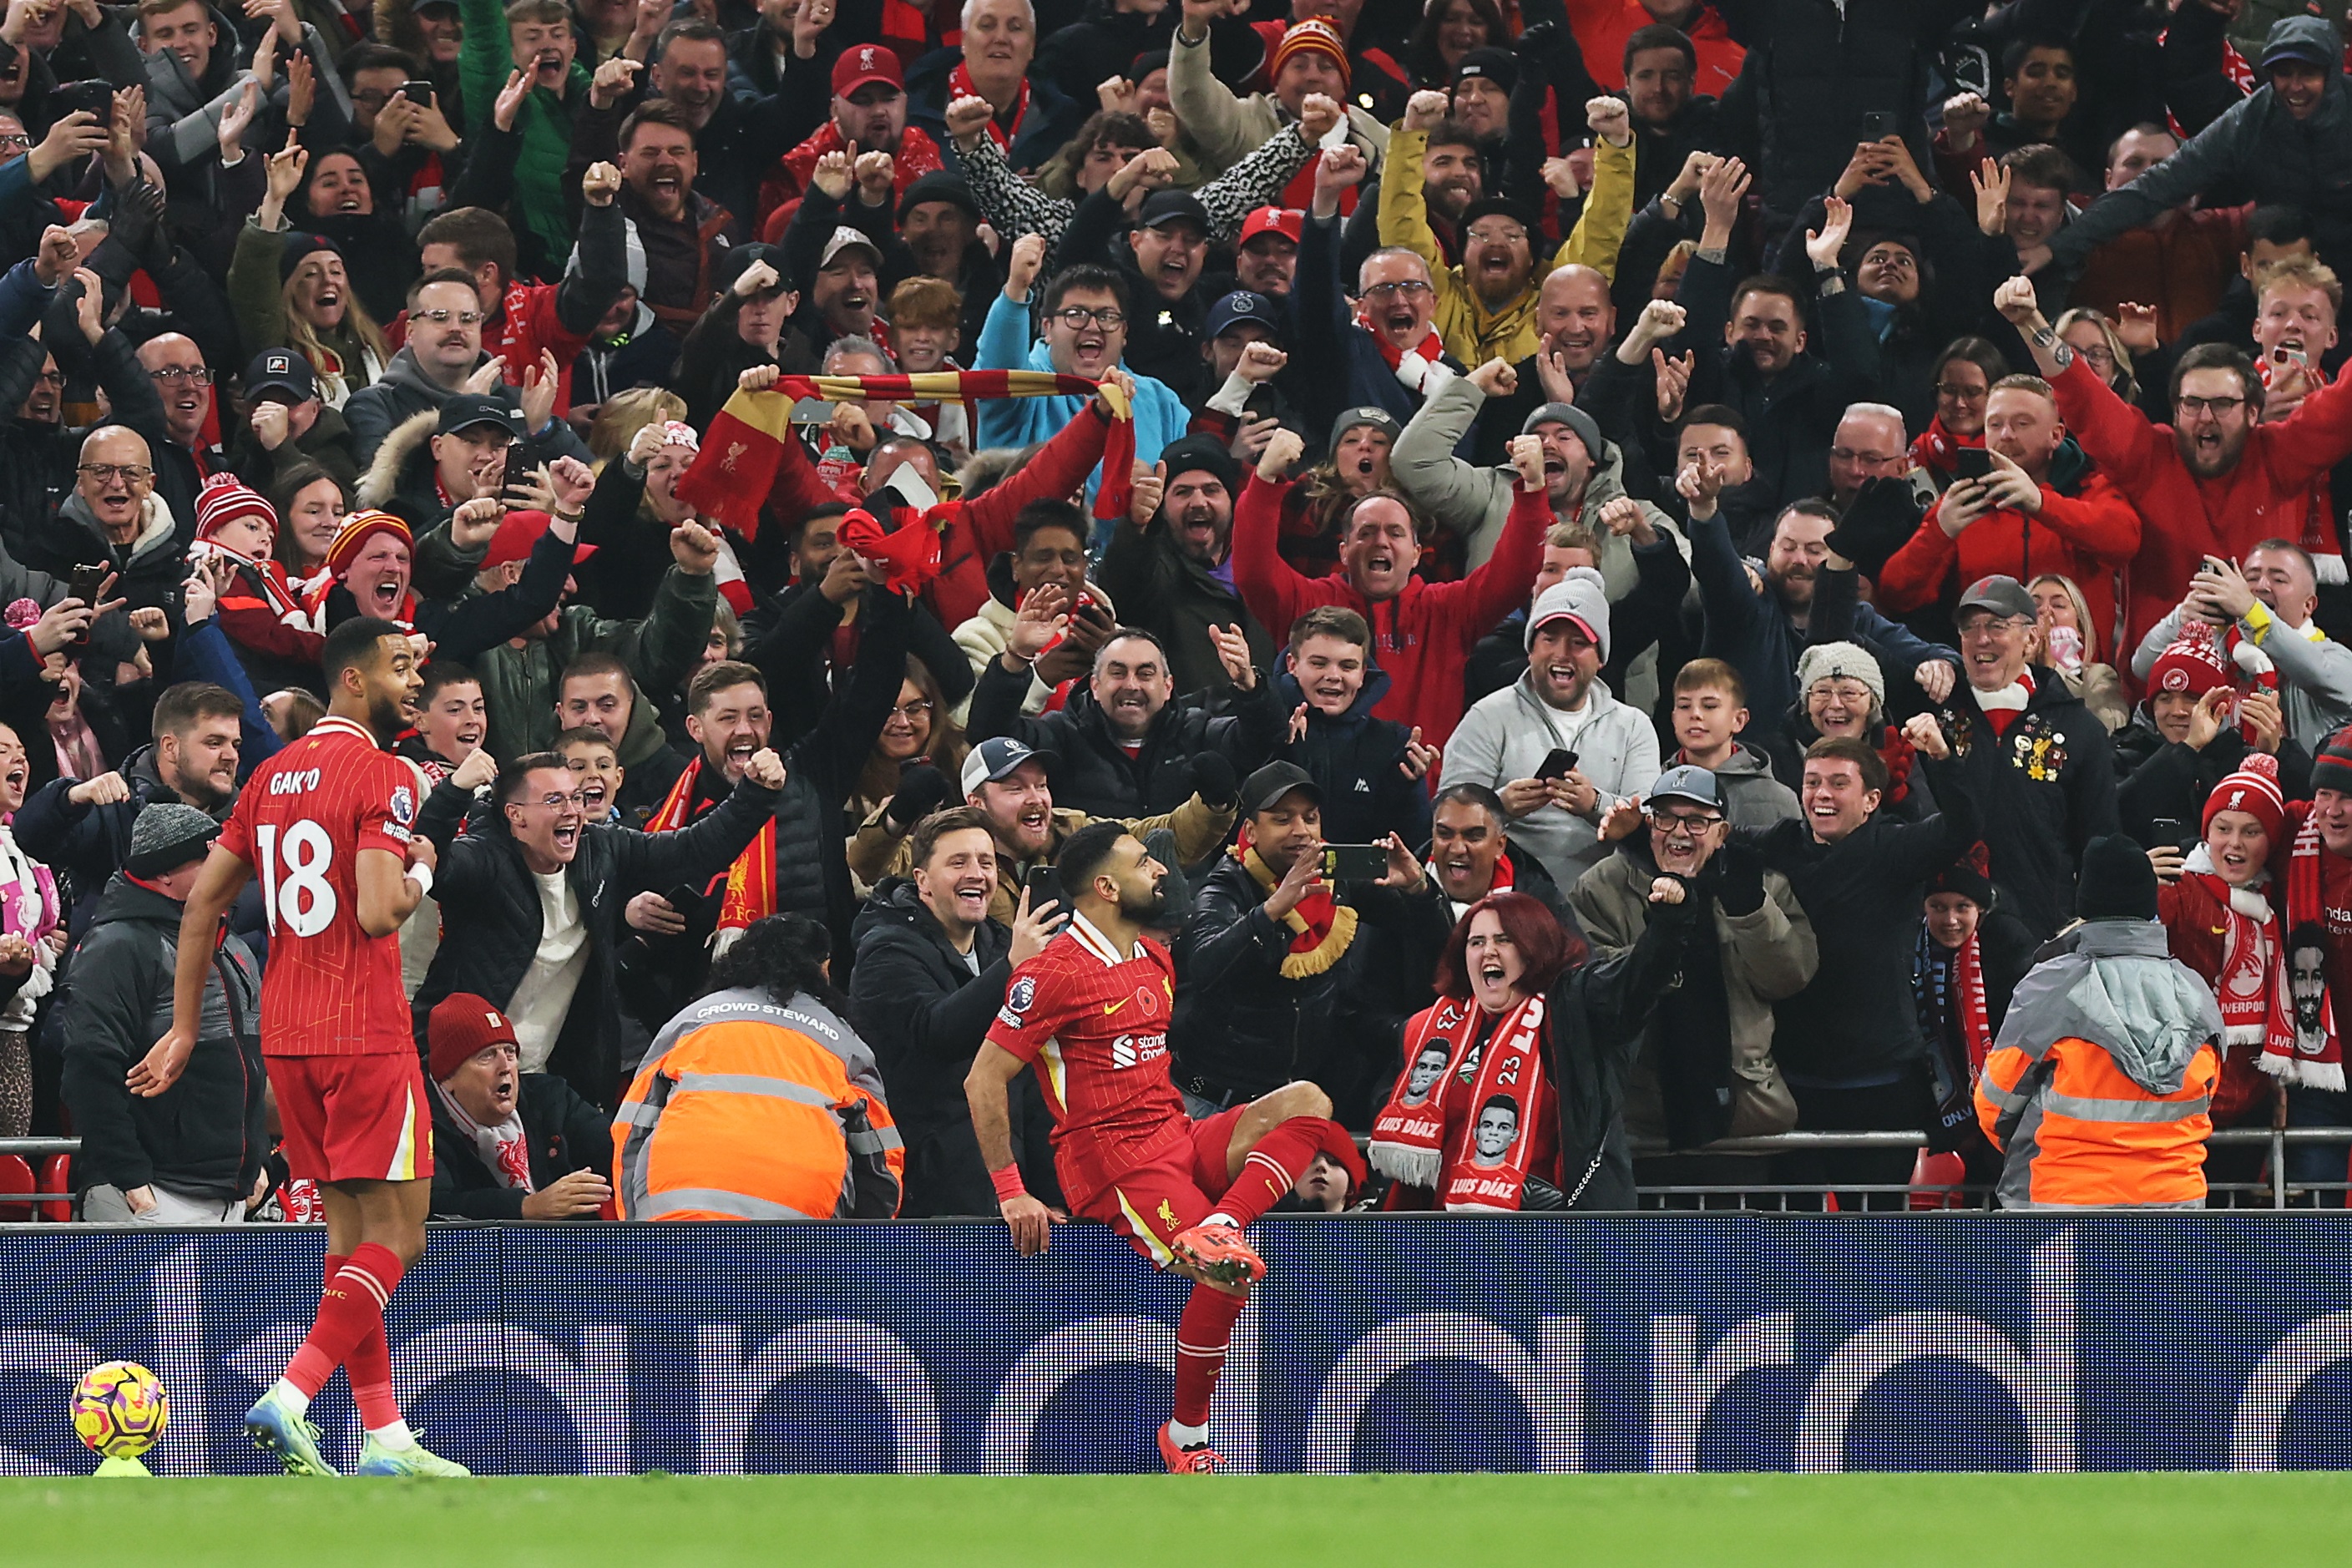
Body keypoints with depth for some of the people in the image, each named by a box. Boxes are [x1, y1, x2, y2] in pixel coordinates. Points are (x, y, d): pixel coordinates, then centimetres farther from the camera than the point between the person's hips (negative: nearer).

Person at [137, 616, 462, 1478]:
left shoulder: (275, 773, 13)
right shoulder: (383, 775, -11)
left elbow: (203, 899, 12)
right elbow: (378, 913, -22)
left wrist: (183, 1029, 16)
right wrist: (421, 872, -1)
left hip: (284, 1036, 8)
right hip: (364, 1033, -8)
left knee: (350, 1228, 11)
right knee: (397, 1235, -3)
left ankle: (385, 1437, 12)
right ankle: (289, 1399, -16)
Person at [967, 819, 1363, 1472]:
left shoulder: (1156, 960, 16)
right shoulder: (1054, 973, -10)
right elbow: (983, 1080, -10)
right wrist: (1011, 1194, -13)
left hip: (1179, 1142, 8)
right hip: (1111, 1165, -8)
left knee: (1305, 1102, -15)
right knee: (1228, 1276, -26)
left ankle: (1215, 1229, -33)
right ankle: (1185, 1441, -11)